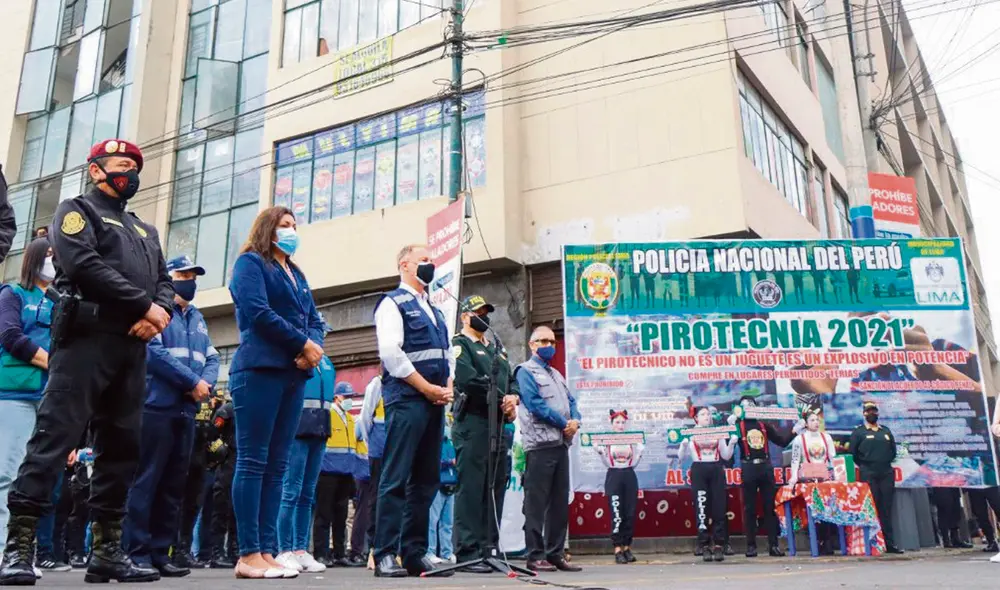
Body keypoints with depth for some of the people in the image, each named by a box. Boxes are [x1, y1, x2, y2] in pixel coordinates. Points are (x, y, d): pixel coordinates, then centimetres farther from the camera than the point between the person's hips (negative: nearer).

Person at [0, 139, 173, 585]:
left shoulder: (145, 230, 28)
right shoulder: (77, 210, 8)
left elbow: (165, 282, 18)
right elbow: (84, 265, -10)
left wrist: (160, 311, -6)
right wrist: (144, 305, -11)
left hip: (132, 348, 7)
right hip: (86, 337, -6)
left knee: (122, 445, 3)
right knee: (55, 436, -11)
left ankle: (107, 551, 8)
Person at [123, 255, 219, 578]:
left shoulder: (198, 318, 22)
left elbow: (212, 358, 16)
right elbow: (154, 351, -15)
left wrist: (206, 383, -6)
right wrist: (193, 382, -14)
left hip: (186, 411, 7)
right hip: (157, 407, -7)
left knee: (174, 484, 8)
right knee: (146, 480, -6)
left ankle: (160, 551, 14)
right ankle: (136, 552, -1)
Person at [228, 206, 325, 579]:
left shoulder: (297, 274, 25)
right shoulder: (250, 262, 4)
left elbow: (314, 319, 18)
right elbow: (258, 312, -11)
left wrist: (314, 347, -5)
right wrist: (303, 345, -10)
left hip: (294, 374, 8)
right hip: (260, 369, -7)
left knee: (277, 465, 4)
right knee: (253, 462, -7)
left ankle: (267, 551, 7)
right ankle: (249, 555, -5)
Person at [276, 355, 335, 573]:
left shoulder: (326, 362, 20)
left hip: (319, 430, 7)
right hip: (296, 428, -7)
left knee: (308, 495, 7)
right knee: (291, 492, -8)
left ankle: (300, 550, 11)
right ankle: (284, 552, -1)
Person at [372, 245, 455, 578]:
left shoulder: (435, 311, 24)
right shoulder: (393, 303, 0)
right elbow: (390, 353, -12)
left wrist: (448, 387, 4)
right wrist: (428, 388, -12)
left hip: (435, 403, 8)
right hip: (407, 400, -8)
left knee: (426, 480, 7)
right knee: (396, 479, -8)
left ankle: (415, 553, 12)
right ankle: (385, 555, -3)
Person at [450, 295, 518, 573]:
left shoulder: (496, 348, 25)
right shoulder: (459, 345, 0)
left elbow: (512, 379, 19)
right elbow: (468, 380, -15)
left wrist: (513, 398, -4)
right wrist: (501, 399, -10)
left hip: (498, 423, 8)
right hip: (473, 423, -8)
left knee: (496, 487, 8)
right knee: (471, 489, -8)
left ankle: (488, 548, 15)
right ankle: (468, 553, -5)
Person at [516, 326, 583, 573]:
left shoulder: (556, 374, 24)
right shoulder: (525, 371, -1)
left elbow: (571, 401, 16)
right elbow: (536, 405, -13)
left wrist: (575, 421, -6)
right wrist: (564, 423, -10)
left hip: (561, 443, 8)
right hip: (540, 444, -8)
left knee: (560, 502, 9)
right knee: (537, 503, -5)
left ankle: (556, 553, 15)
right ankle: (535, 556, 0)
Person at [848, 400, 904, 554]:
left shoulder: (886, 431, 16)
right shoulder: (858, 432, 3)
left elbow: (893, 450, 17)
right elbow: (852, 453, -1)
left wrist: (886, 462, 7)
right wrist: (865, 466, 1)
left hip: (887, 474, 4)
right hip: (868, 476, -4)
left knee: (886, 510, 4)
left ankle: (890, 544, 7)